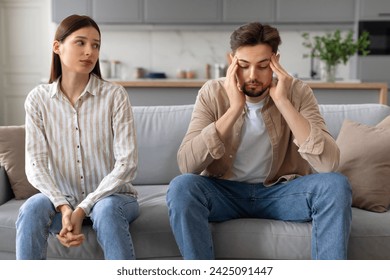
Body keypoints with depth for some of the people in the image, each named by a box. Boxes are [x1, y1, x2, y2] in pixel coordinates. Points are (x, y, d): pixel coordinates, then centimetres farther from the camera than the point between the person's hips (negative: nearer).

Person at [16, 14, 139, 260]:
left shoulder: (115, 95, -7)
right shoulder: (38, 99, 0)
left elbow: (127, 163, -13)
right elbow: (35, 164, -7)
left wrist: (83, 209, -22)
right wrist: (64, 208, -24)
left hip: (112, 195, -2)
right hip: (62, 199, 2)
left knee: (106, 209, -34)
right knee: (31, 209, -28)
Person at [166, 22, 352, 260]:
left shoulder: (297, 92, -10)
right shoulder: (213, 93, -10)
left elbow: (329, 163, -24)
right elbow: (186, 164, -23)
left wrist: (282, 102, -27)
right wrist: (234, 108, -27)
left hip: (280, 191, 1)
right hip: (225, 191, 0)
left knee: (335, 184, -26)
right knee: (181, 187, -30)